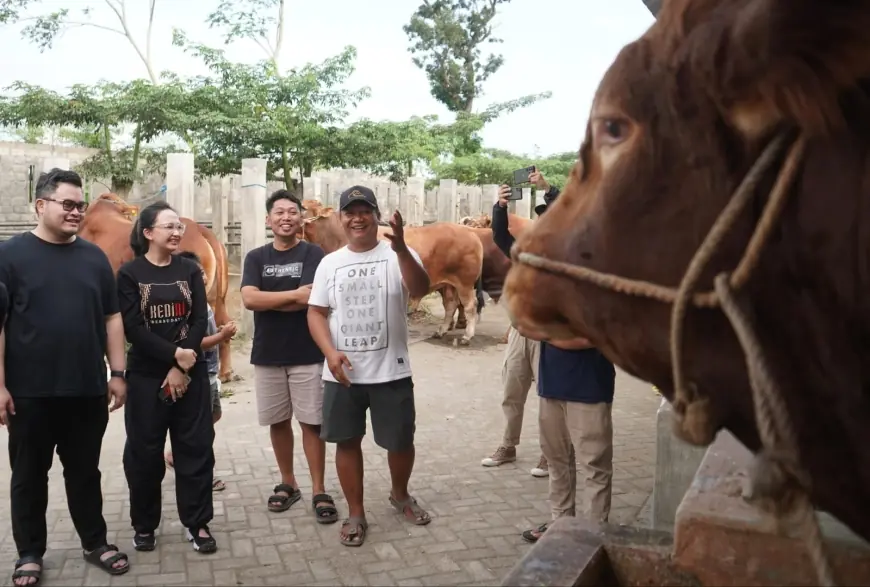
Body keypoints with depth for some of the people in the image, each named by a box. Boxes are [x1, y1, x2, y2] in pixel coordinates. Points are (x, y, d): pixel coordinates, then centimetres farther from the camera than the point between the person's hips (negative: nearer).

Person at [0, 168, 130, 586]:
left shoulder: (94, 257, 7)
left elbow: (111, 319, 10)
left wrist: (117, 372, 5)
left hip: (87, 390, 3)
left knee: (85, 472, 14)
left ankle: (95, 543, 27)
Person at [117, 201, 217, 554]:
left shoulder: (190, 271, 5)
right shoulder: (130, 274, -1)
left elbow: (200, 321, -3)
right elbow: (132, 327, -10)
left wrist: (180, 368, -13)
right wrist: (175, 354, -18)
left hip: (190, 372, 2)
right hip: (146, 374, -2)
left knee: (195, 446, 3)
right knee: (144, 450, 5)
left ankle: (197, 523, 13)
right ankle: (144, 525, 21)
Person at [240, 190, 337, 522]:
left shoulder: (312, 254, -3)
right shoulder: (256, 258, 5)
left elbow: (308, 299, -17)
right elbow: (248, 299, -10)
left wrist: (267, 300, -9)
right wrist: (293, 295, -14)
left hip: (307, 354, -3)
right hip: (267, 354, 3)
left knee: (311, 422, 2)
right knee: (277, 422, 12)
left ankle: (319, 491, 11)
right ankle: (287, 484, 28)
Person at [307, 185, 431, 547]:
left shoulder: (399, 255, -5)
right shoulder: (330, 263, 5)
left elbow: (420, 290, -23)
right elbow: (316, 312, 4)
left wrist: (400, 248, -37)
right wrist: (330, 352, -13)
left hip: (391, 372, -2)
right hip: (342, 375, 2)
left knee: (401, 440, 10)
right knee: (347, 441, 10)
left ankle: (400, 495, 39)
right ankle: (356, 514, 27)